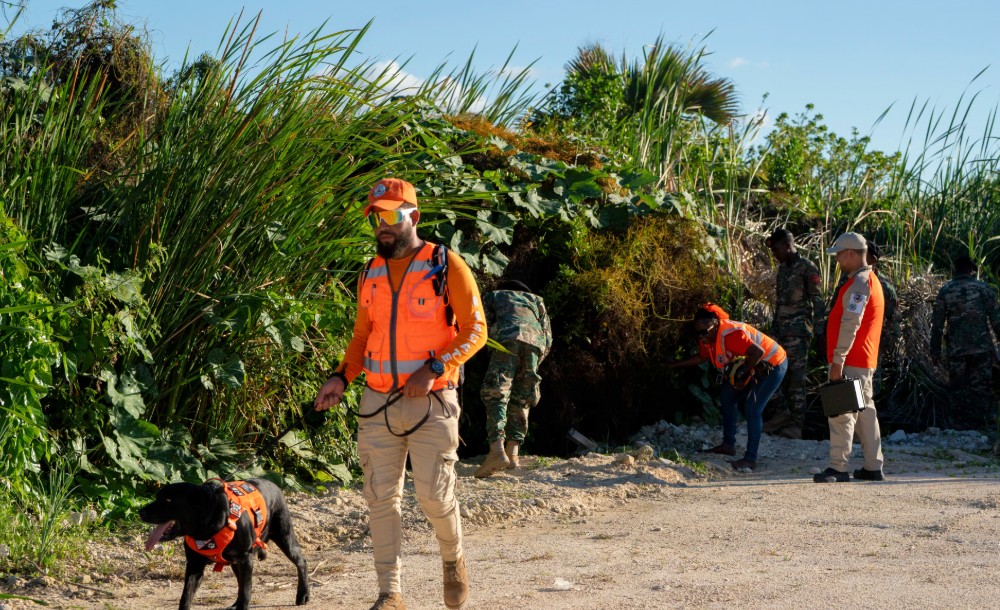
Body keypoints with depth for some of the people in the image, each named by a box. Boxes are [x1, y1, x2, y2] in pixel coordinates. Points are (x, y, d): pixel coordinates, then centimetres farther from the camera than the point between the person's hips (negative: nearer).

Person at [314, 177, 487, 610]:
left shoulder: (447, 267, -5)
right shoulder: (370, 274, 11)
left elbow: (475, 330, -7)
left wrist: (435, 368, -20)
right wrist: (342, 377, 3)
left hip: (431, 403, -5)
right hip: (378, 403, 5)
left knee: (434, 495, -5)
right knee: (381, 497, 1)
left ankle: (453, 559, 26)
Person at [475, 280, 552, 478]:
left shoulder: (492, 296, 32)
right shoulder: (534, 299, 39)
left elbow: (482, 326, 12)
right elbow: (547, 338, 27)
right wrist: (533, 368, 32)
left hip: (507, 338, -3)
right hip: (535, 342, 3)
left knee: (496, 397, -11)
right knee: (520, 401, 12)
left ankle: (497, 451, -30)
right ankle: (512, 454, 2)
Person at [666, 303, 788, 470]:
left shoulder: (729, 334, -34)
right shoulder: (708, 337, -4)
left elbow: (758, 352, -38)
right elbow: (701, 357, 15)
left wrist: (744, 375, -27)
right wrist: (673, 365, 12)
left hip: (773, 364, -10)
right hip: (756, 366, 10)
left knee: (752, 409, -17)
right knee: (727, 395, 15)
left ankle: (750, 459, -13)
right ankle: (729, 444, 23)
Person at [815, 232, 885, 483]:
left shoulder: (859, 283, -15)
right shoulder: (869, 280, 19)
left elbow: (850, 324, -23)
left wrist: (838, 359, -24)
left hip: (851, 362, -11)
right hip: (865, 361, 11)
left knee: (841, 412, -11)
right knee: (865, 412, 13)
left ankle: (838, 467, -13)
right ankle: (873, 467, 16)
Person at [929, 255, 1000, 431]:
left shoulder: (945, 291, 1)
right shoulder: (984, 288, 0)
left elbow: (937, 323, 0)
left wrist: (935, 350, 6)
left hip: (956, 350, 0)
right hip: (982, 348, 0)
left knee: (959, 389, 7)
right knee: (982, 387, 6)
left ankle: (960, 424, 7)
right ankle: (985, 424, 5)